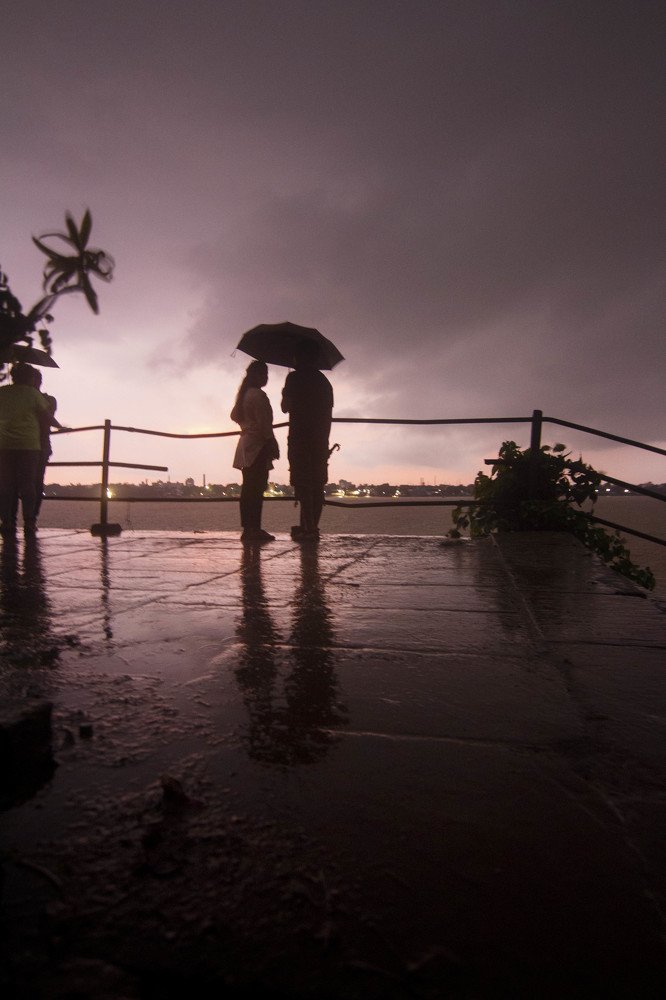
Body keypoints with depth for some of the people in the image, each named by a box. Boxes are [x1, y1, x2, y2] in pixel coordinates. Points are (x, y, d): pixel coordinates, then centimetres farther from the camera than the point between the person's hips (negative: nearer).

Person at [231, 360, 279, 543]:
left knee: (248, 488, 9)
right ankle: (254, 528, -11)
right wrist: (273, 445, -13)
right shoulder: (258, 395, -13)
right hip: (258, 446, -10)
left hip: (246, 445, 10)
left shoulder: (244, 394, 16)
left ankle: (247, 528, 12)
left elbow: (234, 415, 27)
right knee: (256, 488, -10)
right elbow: (264, 424, -18)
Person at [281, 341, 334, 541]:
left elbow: (286, 408, -4)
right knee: (317, 485, 8)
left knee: (302, 484, -7)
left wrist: (284, 396, 18)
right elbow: (328, 414, 15)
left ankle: (308, 529, -12)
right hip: (320, 440, 6)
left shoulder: (295, 378, -3)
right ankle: (312, 527, 11)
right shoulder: (324, 381, 16)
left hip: (300, 438, -6)